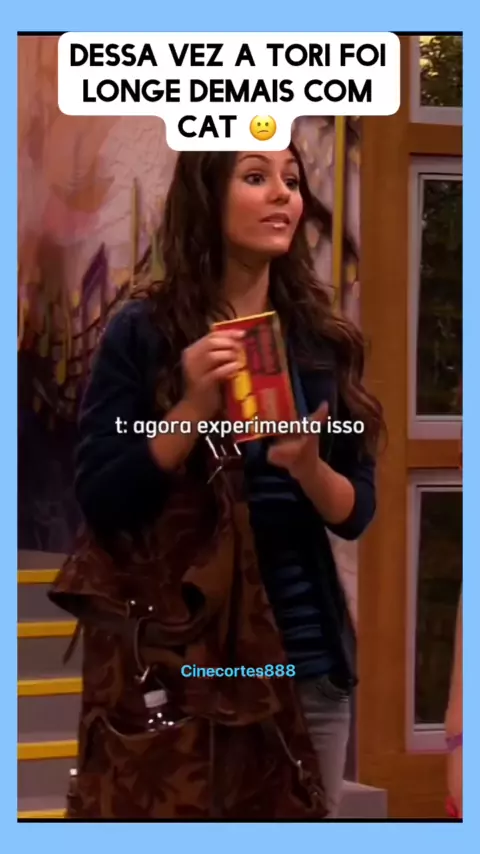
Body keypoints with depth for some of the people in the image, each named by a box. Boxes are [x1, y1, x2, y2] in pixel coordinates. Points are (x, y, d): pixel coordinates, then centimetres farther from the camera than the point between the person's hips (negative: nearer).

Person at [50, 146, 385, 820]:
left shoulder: (324, 340, 6)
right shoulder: (144, 333, -5)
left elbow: (357, 513, 5)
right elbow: (100, 505, -9)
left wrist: (307, 467, -16)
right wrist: (194, 409, -21)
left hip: (308, 659, 4)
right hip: (175, 658, -3)